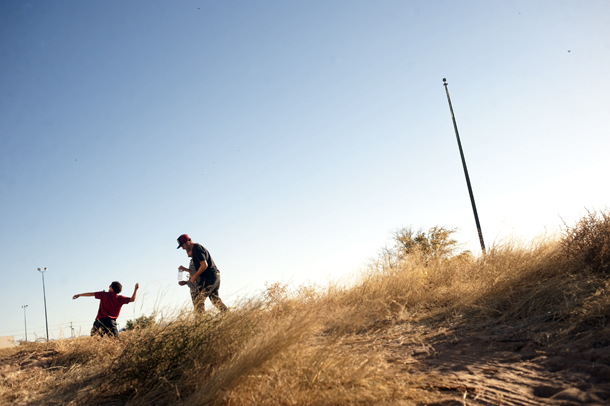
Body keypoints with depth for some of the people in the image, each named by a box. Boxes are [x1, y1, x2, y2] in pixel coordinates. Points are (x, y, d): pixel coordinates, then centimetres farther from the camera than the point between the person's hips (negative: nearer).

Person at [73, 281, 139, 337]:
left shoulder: (104, 295, 6)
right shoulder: (120, 299, 7)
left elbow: (91, 294, 12)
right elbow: (132, 299, 10)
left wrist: (79, 295, 25)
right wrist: (136, 289, 19)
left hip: (100, 320, 0)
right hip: (111, 322, 0)